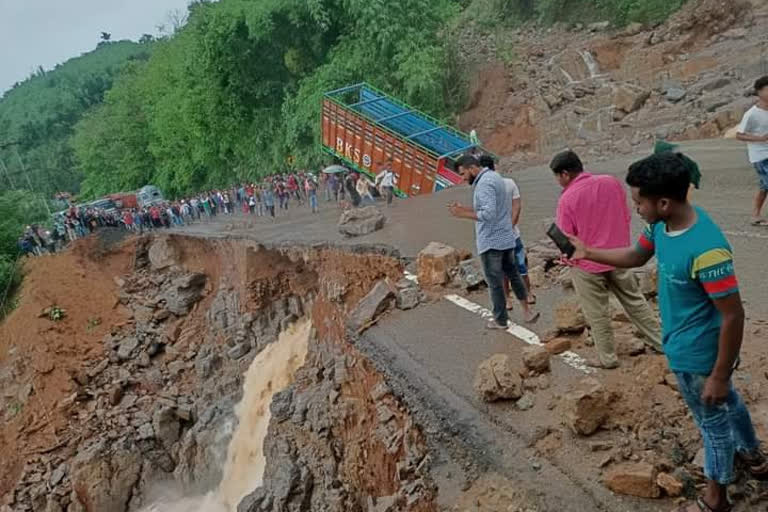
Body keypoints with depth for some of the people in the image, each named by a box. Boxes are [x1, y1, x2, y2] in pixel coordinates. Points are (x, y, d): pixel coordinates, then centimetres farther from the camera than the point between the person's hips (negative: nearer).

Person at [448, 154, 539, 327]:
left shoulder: (484, 184, -20)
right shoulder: (493, 176, 12)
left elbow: (488, 214, -29)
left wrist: (463, 214, -23)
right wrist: (463, 208, 9)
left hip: (491, 241, -9)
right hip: (507, 238, 9)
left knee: (495, 282, 4)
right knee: (513, 275, 19)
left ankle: (500, 320, 16)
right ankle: (527, 310, 25)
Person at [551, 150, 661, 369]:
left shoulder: (567, 198, -19)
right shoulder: (612, 182, -4)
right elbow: (626, 217, 6)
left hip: (587, 264, -5)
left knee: (598, 314, 10)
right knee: (635, 301, 20)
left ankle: (607, 358, 20)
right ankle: (660, 340, 30)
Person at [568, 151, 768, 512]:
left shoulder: (706, 250, -36)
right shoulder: (662, 224, -9)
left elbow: (733, 316, -29)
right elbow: (636, 256, 12)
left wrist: (719, 376, -22)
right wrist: (588, 253, 7)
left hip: (698, 356, -8)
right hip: (688, 346, 8)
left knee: (714, 422, 15)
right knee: (727, 403, 30)